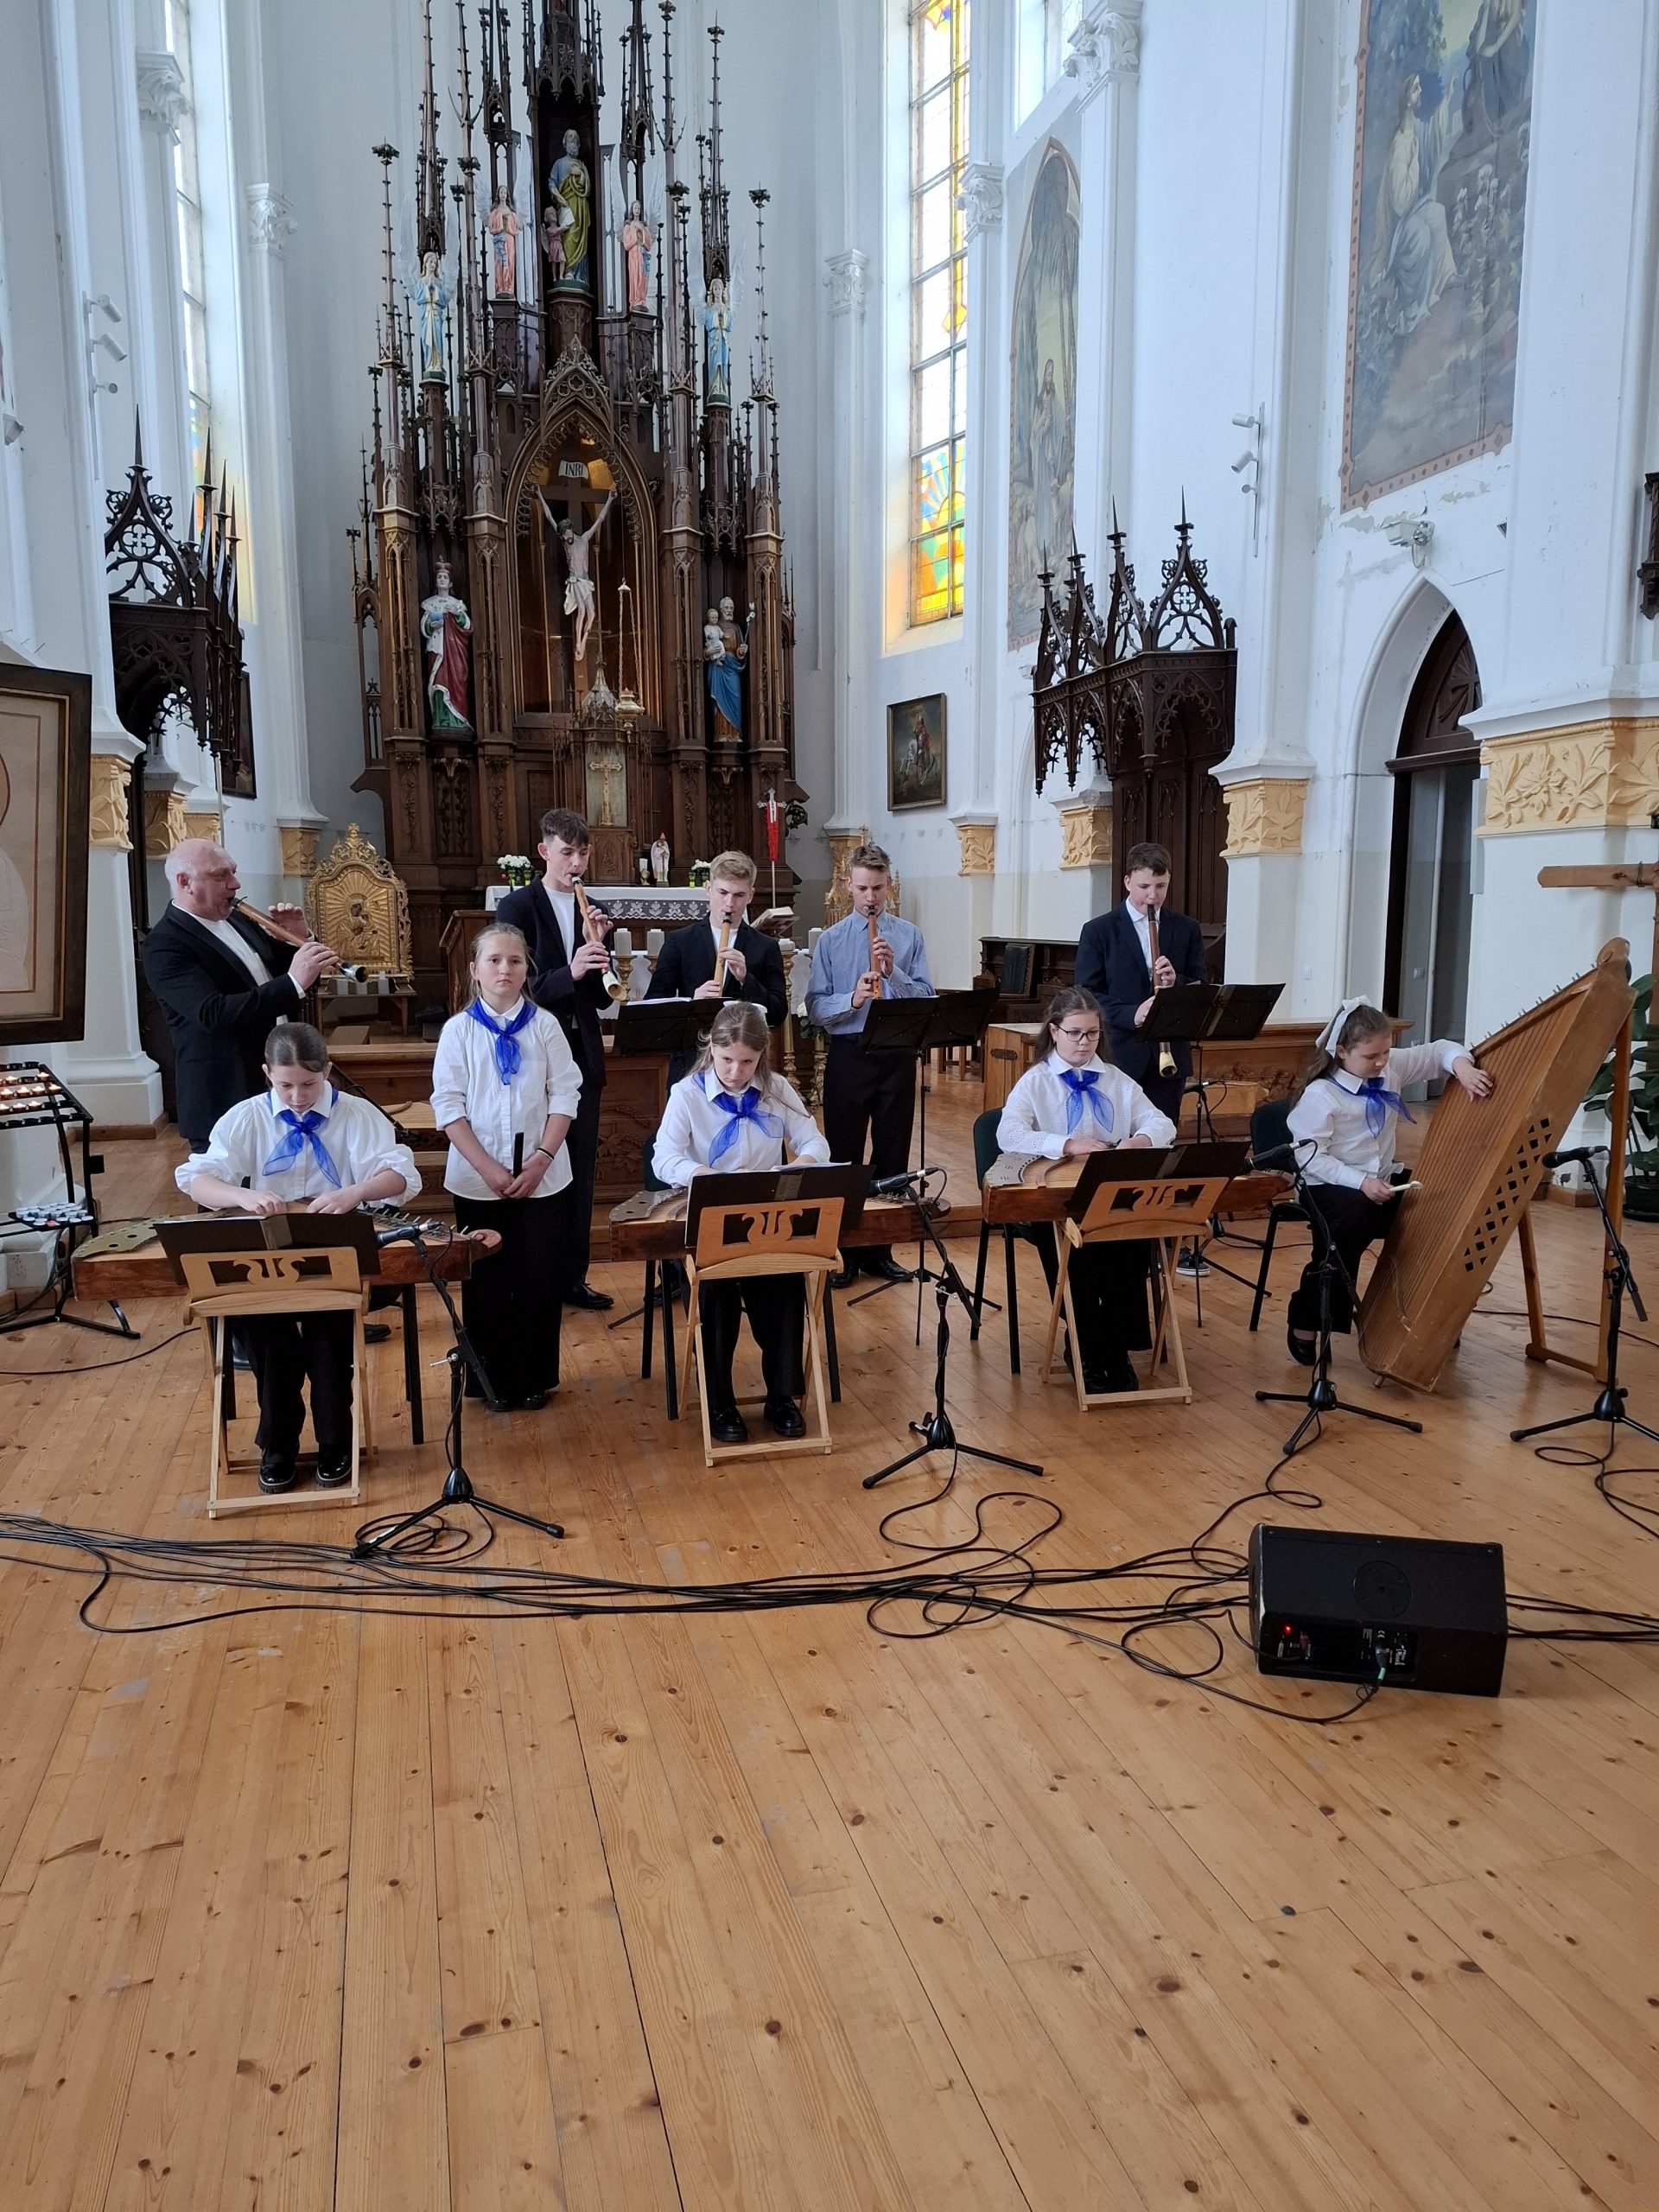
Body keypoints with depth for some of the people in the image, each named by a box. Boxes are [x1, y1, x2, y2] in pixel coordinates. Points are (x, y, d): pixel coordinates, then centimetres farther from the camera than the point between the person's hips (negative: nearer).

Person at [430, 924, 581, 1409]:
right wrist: (488, 1168, -12)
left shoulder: (544, 1025, 2)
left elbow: (565, 1095, 0)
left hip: (541, 1176, 0)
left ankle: (536, 1378, 17)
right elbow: (448, 1105, -4)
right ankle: (493, 1379, 20)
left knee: (540, 1278, 3)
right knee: (487, 1281, 6)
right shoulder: (459, 1029, 0)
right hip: (478, 1180, 0)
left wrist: (542, 1159, -11)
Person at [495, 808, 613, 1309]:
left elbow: (603, 996, 6)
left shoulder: (592, 911, 10)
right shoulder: (517, 907, -4)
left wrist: (599, 945, -9)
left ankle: (572, 1277, 21)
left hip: (582, 1056, 5)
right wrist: (569, 973, -26)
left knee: (581, 1174, 10)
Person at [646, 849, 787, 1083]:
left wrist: (745, 979, -14)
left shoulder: (766, 948, 8)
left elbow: (778, 1014, 1)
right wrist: (692, 1000, -17)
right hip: (691, 1061, 0)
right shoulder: (680, 942, 7)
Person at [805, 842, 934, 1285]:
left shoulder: (909, 936, 4)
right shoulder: (830, 940, 2)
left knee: (892, 1157, 8)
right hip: (847, 1054, -1)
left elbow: (927, 999, -3)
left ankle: (880, 1251, 20)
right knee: (843, 1156, 4)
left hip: (896, 1055, 1)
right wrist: (852, 999, -21)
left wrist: (894, 973, -18)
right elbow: (815, 1007, -4)